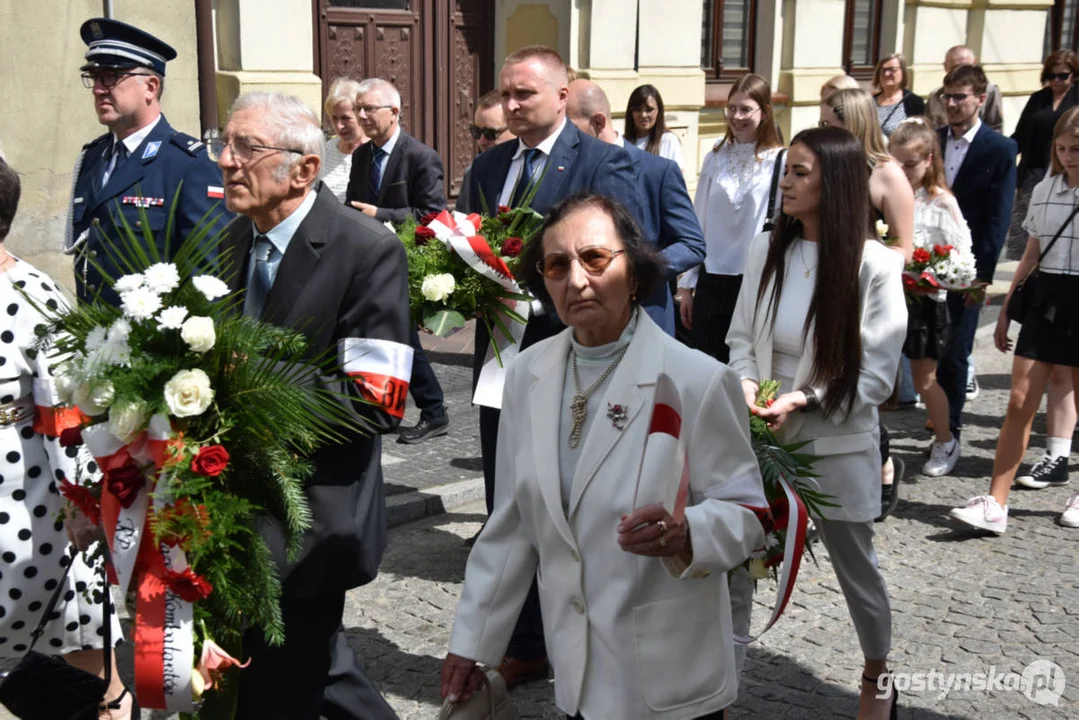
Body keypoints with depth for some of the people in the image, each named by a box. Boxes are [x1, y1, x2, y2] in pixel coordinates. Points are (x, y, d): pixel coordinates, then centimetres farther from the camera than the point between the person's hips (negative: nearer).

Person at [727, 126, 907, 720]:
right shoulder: (766, 250, -2)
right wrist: (747, 385, -14)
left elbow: (876, 375, -11)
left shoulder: (873, 265, -13)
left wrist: (801, 399, -22)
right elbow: (741, 338, 6)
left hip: (837, 444, -2)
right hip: (762, 437, 3)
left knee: (856, 568, 16)